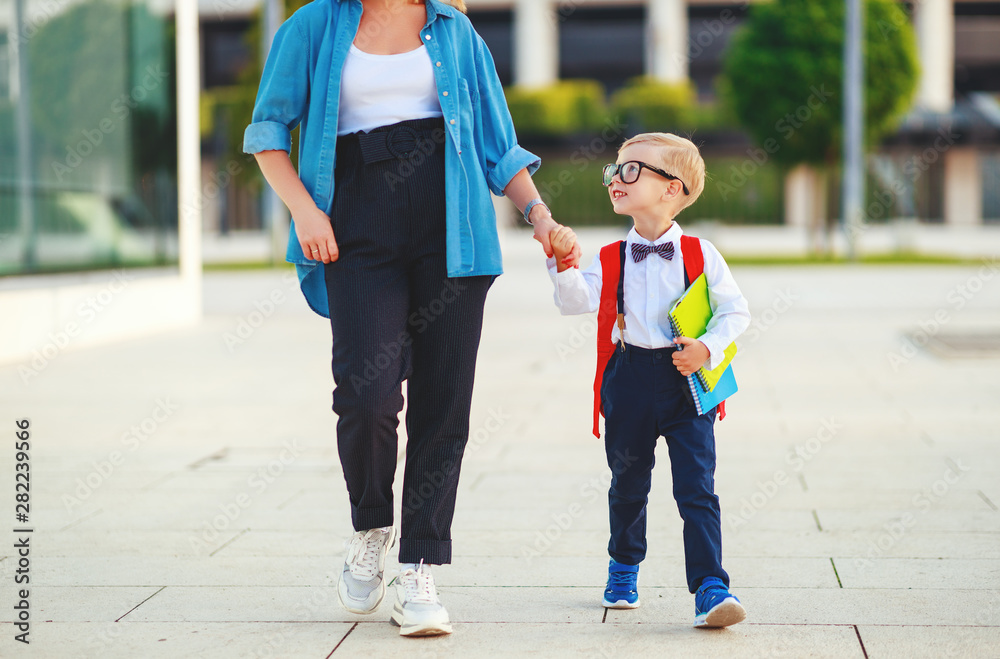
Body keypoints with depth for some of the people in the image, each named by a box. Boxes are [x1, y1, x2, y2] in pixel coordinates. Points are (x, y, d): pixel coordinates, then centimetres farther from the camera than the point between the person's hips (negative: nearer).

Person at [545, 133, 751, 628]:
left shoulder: (700, 254, 0)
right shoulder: (610, 260, 5)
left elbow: (736, 312, 1)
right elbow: (576, 301, -10)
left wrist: (708, 349, -14)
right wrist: (564, 264, -26)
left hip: (687, 383, -2)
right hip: (630, 384, 2)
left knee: (697, 486, -9)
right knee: (628, 482, 17)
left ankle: (710, 586, -9)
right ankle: (624, 568, 38)